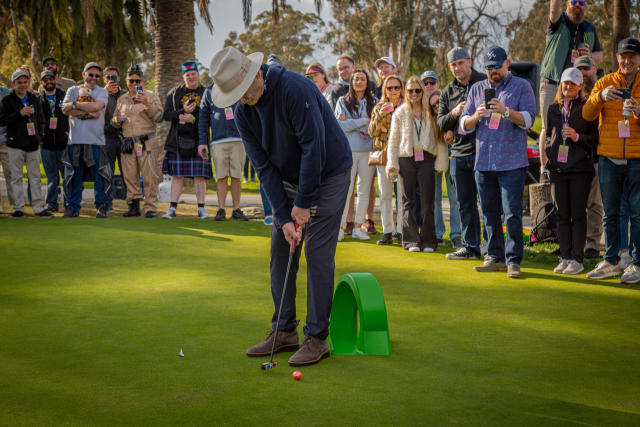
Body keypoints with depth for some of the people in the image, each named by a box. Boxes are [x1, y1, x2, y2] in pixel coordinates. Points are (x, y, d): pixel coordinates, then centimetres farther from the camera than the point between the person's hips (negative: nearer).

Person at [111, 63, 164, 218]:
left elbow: (158, 116, -6)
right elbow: (114, 122, 25)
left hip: (147, 142, -4)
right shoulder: (122, 99, 17)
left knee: (149, 176, -8)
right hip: (128, 142, 4)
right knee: (130, 176, 4)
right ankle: (134, 206, 13)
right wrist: (117, 120, 1)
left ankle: (150, 207, -4)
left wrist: (147, 105, -20)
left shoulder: (150, 96, 5)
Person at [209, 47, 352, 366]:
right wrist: (283, 217, -14)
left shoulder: (295, 89, -28)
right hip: (289, 180, 7)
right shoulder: (243, 112, -6)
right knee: (280, 252, 5)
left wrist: (303, 203, -21)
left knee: (317, 254, -9)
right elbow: (264, 166, -7)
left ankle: (317, 338, -1)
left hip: (327, 175, -7)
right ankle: (285, 331, 16)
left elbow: (313, 147, -27)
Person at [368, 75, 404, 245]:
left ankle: (401, 231, 0)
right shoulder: (379, 108, 12)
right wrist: (380, 115, -10)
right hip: (383, 154, 3)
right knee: (385, 195, 3)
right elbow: (372, 132, 3)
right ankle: (387, 232, 8)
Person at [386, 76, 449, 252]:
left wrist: (441, 162, 0)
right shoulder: (400, 113, 9)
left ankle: (428, 241, 4)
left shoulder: (431, 112, 6)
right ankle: (412, 240, 8)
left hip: (426, 158, -1)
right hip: (406, 159, 1)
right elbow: (393, 140, 10)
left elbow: (439, 138, 5)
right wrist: (392, 164, 2)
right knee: (408, 201, 4)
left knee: (427, 201, -4)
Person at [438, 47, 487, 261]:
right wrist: (454, 113, -9)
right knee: (465, 204, 9)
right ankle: (470, 247, 17)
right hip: (458, 154, 5)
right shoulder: (447, 92, 15)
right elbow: (441, 124, 10)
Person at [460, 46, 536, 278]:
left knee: (512, 213, -9)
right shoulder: (477, 89, 16)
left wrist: (506, 111, -22)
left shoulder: (521, 86, 4)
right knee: (489, 213, 8)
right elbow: (464, 125, 12)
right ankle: (495, 257, 16)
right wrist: (476, 116, -10)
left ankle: (513, 260, -5)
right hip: (483, 161, 4)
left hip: (512, 161, -4)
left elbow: (528, 120, -6)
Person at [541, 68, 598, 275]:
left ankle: (577, 259, 1)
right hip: (557, 168, 4)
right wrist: (545, 153, 9)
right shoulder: (553, 108, 13)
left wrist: (578, 137, -14)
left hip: (580, 167, -4)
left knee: (578, 214, -3)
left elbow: (596, 137, 1)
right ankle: (565, 258, 12)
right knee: (562, 214, 5)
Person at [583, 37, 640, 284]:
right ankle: (610, 262, 15)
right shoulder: (605, 83, 8)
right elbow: (587, 115, -3)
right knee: (610, 213, 7)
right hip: (608, 158, 2)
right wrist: (601, 97, -21)